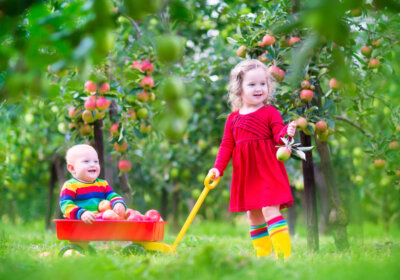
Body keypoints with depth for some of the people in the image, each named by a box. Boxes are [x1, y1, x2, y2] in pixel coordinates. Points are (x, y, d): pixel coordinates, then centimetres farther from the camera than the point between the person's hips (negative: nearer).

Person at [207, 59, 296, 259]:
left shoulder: (270, 113, -1)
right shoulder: (233, 118, 11)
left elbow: (278, 138, -8)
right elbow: (226, 145, 11)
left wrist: (287, 133, -31)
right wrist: (218, 168, -1)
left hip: (267, 170, -5)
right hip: (245, 174, 5)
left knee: (270, 210, -15)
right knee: (253, 216, 10)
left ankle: (284, 253, -14)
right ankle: (262, 255, 18)